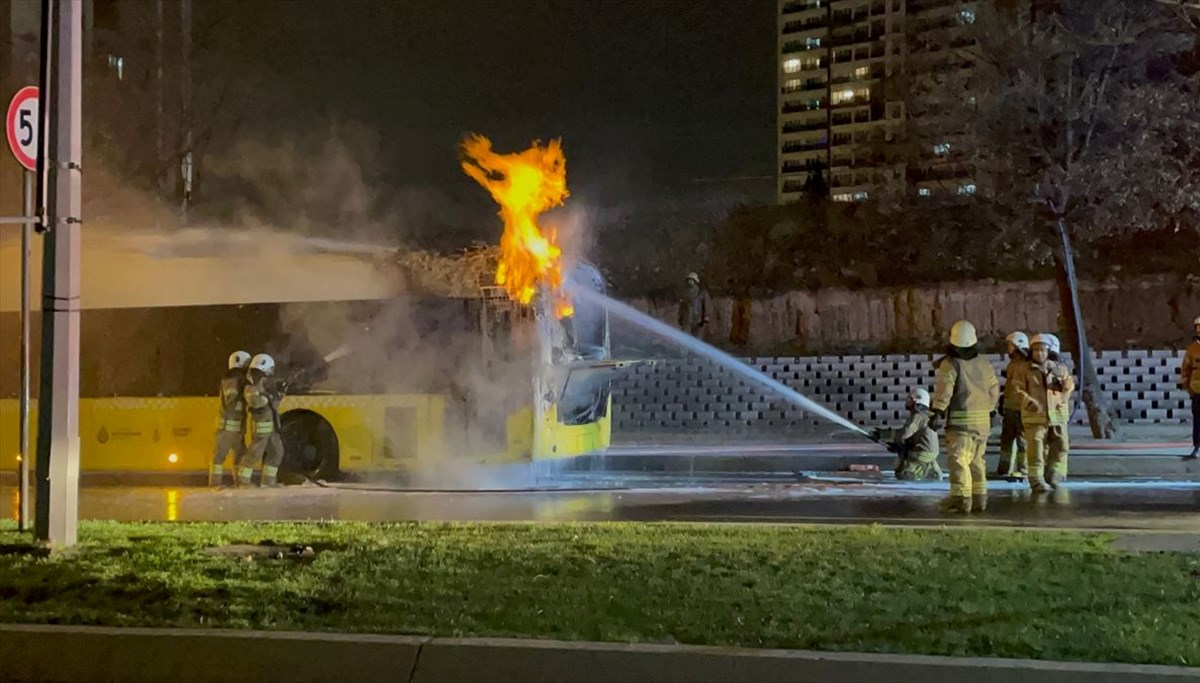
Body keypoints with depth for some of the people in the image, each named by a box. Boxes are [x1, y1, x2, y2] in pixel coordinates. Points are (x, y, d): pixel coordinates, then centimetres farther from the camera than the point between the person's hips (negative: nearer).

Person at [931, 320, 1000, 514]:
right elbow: (994, 389, 18)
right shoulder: (984, 364, 11)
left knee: (958, 459, -8)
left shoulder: (950, 364, -7)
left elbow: (944, 390, -18)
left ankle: (961, 499, -14)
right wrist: (988, 410, 30)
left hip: (960, 419, -6)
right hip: (982, 419, 6)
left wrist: (938, 411, -20)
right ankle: (979, 497, 18)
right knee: (976, 460, 16)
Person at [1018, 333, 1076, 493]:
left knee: (1060, 447, 9)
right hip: (1035, 415, -4)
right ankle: (1037, 481, -4)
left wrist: (1062, 400, 2)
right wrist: (1029, 400, -15)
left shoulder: (1059, 368, 8)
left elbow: (1069, 385, 15)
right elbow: (1019, 389, 0)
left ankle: (1054, 478, 23)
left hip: (1058, 414, 4)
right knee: (1036, 449, -7)